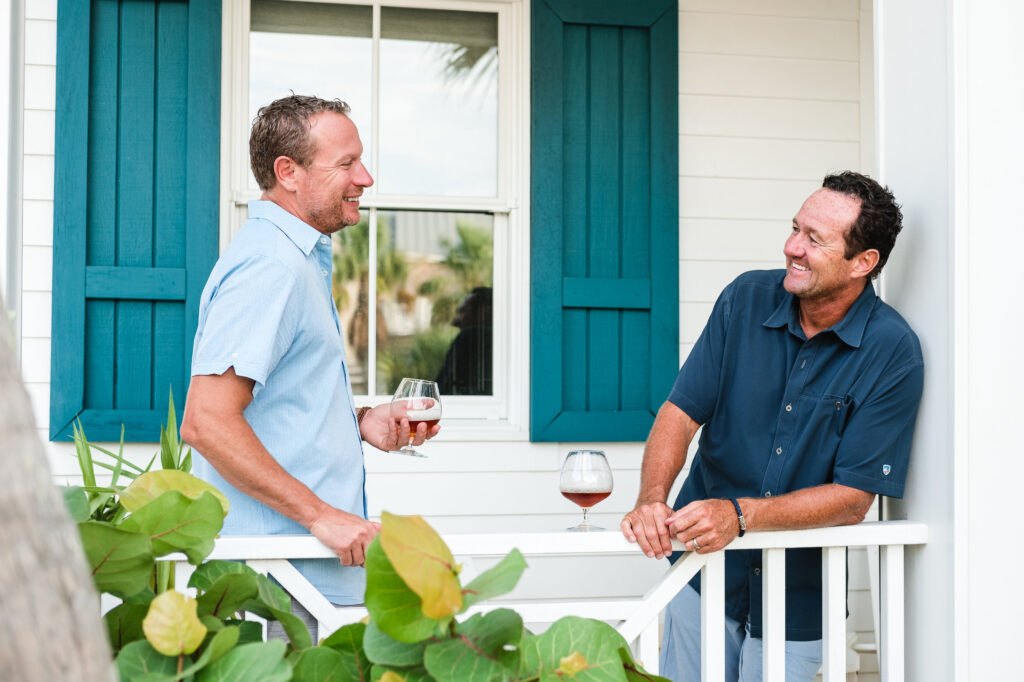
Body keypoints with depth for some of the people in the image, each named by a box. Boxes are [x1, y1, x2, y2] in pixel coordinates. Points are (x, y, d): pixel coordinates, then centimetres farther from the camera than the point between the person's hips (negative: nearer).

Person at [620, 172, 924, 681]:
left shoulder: (893, 352, -14)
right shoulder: (747, 298, -5)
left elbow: (854, 498, -16)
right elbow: (681, 411, -7)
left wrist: (739, 514, -28)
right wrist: (651, 500, -25)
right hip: (704, 573, 2)